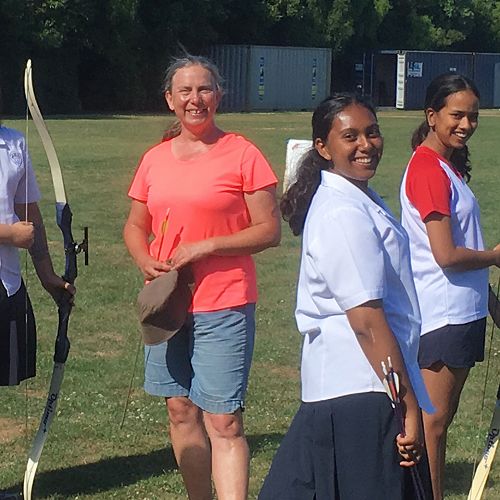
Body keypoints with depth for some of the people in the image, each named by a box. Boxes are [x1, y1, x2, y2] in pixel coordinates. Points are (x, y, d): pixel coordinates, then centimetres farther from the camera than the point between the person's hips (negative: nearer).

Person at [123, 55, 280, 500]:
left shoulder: (242, 154, -6)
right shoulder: (155, 159, 9)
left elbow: (269, 230, -7)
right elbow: (135, 227, 18)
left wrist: (205, 247, -16)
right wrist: (146, 262, -3)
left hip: (224, 307, -6)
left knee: (224, 421, -9)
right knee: (181, 410, 12)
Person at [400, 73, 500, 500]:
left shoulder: (448, 166, 14)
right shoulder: (428, 169, -17)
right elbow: (447, 255, -22)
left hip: (464, 311, 10)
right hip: (442, 315, -10)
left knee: (442, 416, 14)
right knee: (433, 420, -3)